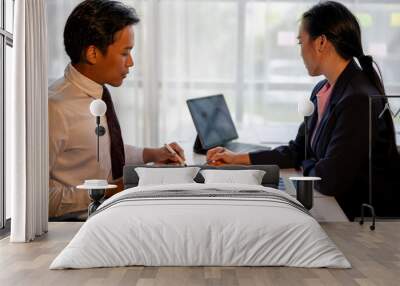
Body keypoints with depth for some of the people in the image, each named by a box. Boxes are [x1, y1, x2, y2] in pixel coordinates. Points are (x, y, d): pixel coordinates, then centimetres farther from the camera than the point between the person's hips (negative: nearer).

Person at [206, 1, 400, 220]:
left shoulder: (359, 100, -23)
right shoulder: (323, 91, 6)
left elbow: (328, 181, -23)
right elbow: (297, 152, 15)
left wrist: (306, 166, -1)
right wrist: (238, 158, 13)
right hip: (336, 207, 7)